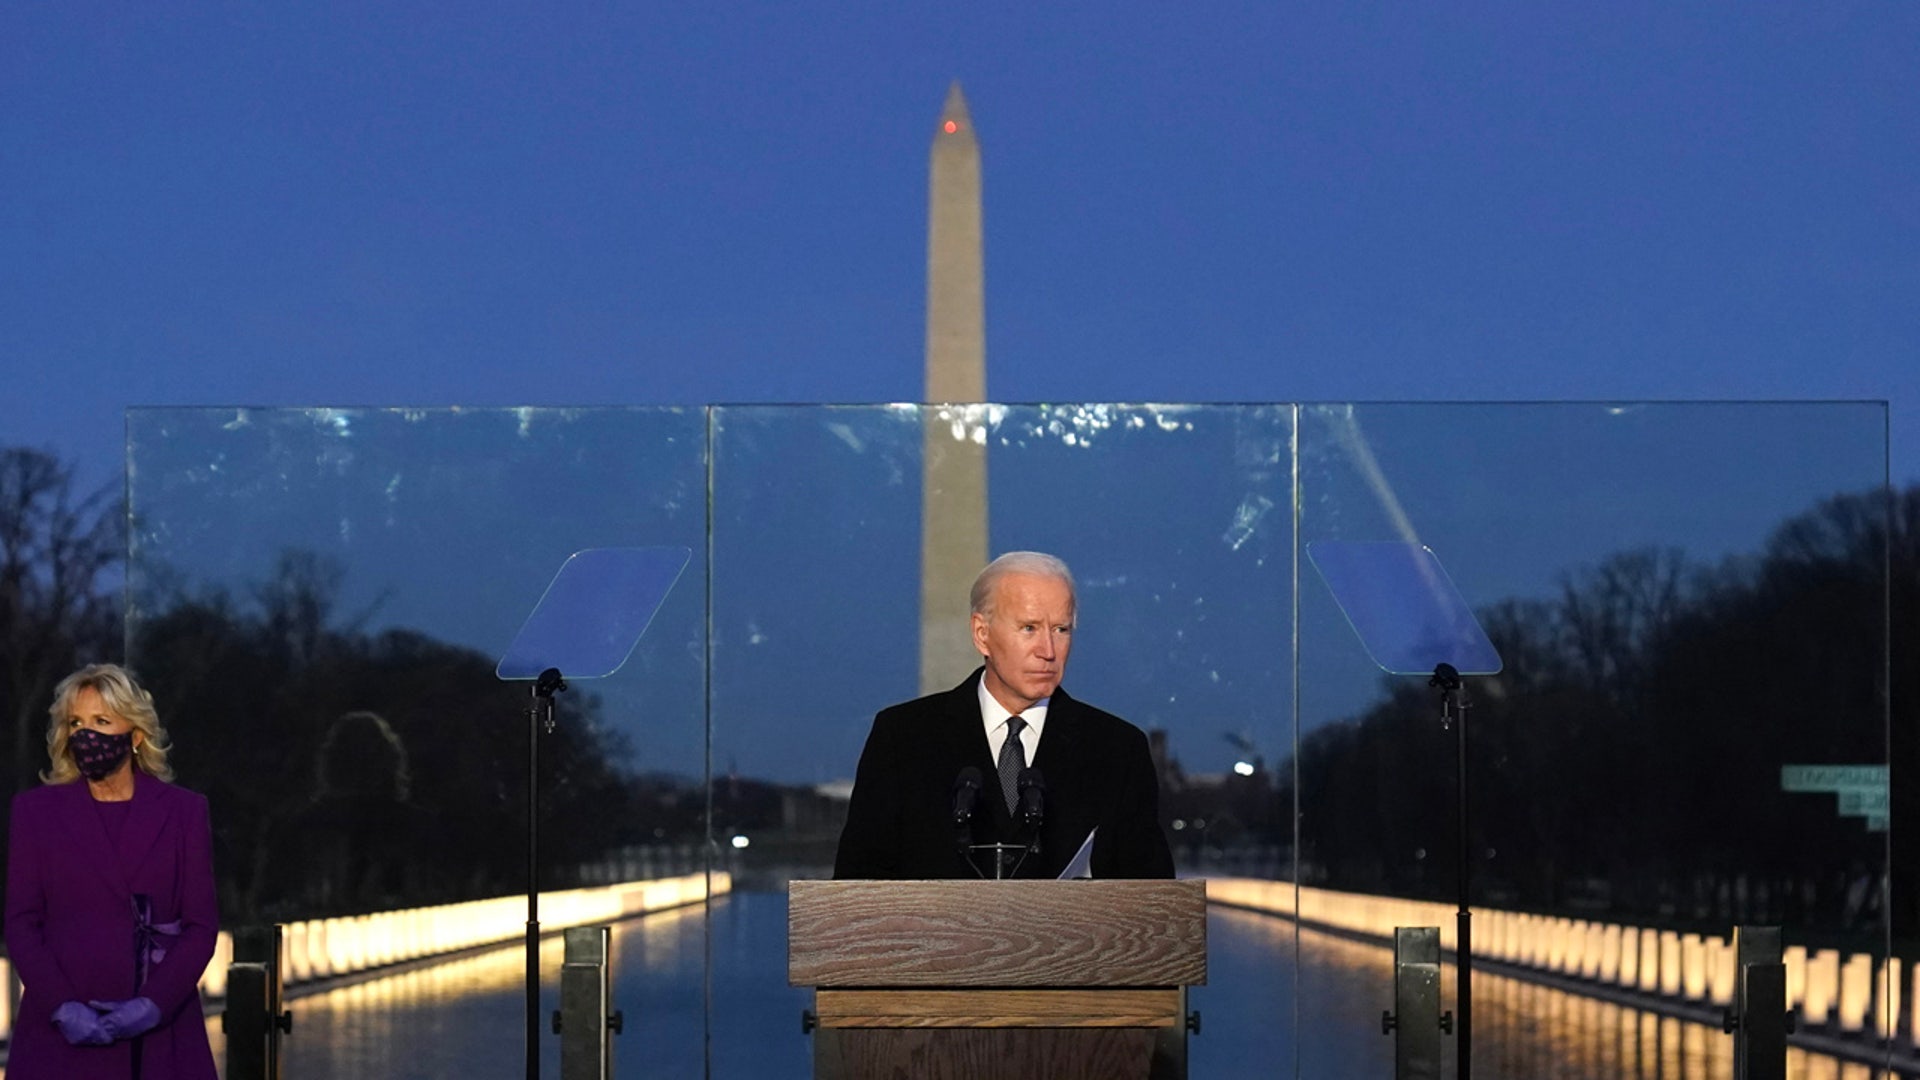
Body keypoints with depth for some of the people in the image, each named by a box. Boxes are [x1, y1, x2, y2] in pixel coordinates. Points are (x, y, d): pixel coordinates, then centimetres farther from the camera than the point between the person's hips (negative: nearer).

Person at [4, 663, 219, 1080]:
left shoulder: (184, 811, 7)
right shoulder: (36, 809, 7)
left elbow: (201, 924, 4)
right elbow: (21, 923, 3)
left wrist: (155, 1005, -11)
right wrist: (62, 1007, -11)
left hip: (159, 1027, 0)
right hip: (63, 1030, 0)